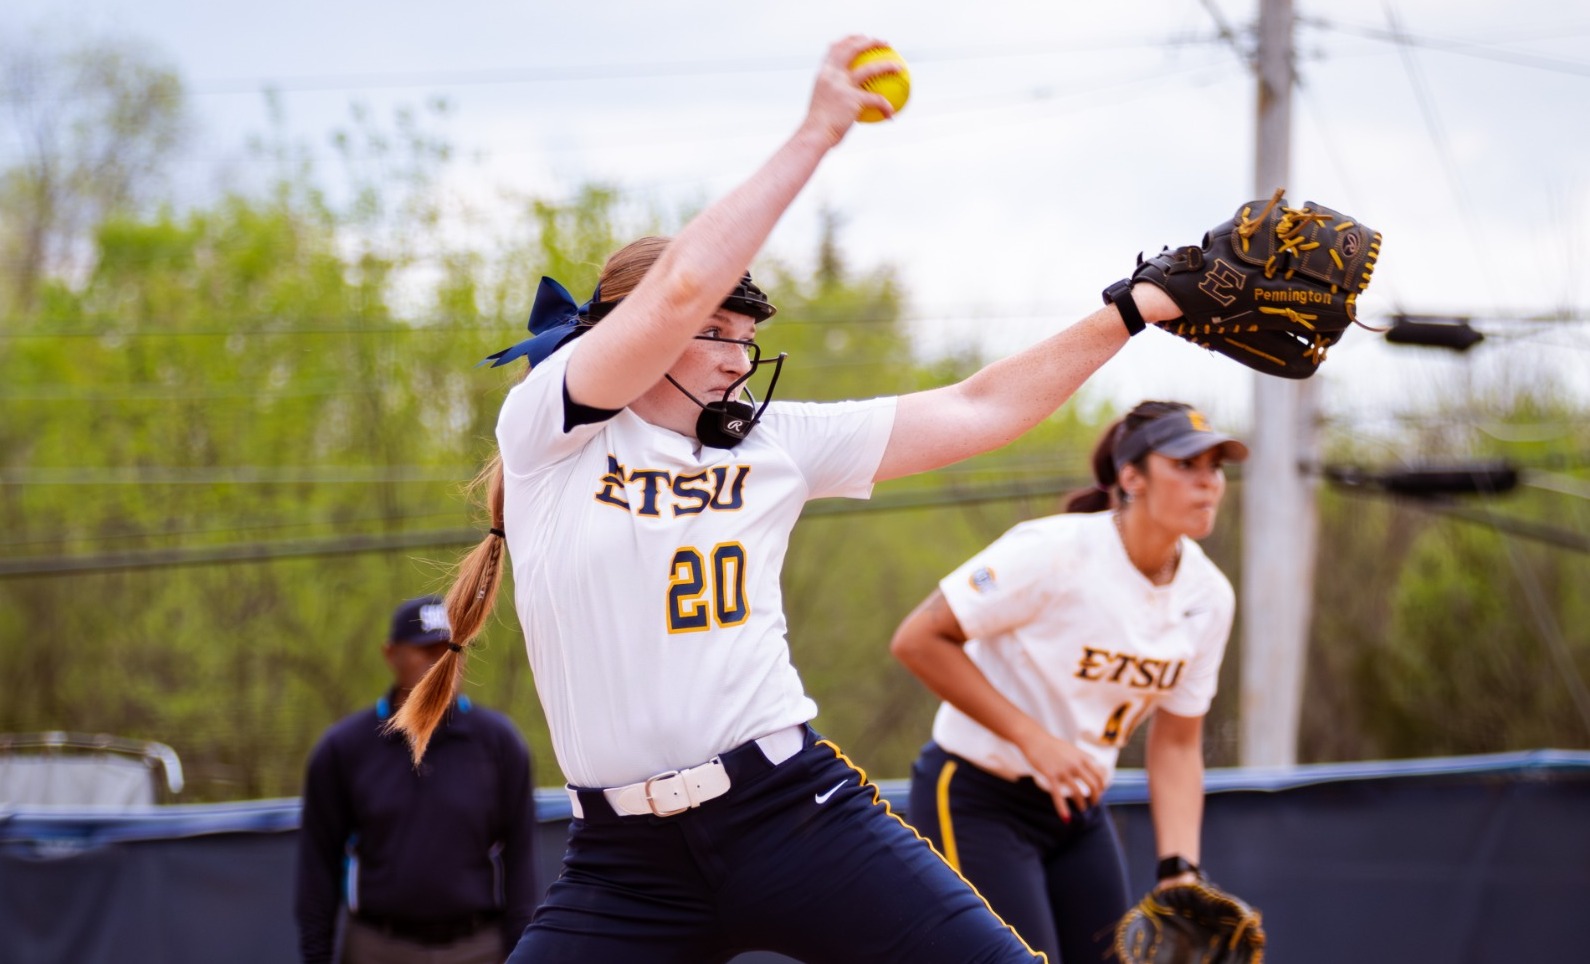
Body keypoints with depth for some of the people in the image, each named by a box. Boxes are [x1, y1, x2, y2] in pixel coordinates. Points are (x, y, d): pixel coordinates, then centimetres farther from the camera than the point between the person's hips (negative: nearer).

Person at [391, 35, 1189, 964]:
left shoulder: (774, 440, 12)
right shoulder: (547, 428, 1)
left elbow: (978, 411, 14)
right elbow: (685, 285, -13)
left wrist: (1128, 314, 6)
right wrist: (817, 132, -9)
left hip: (793, 809, 2)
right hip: (623, 859, -2)